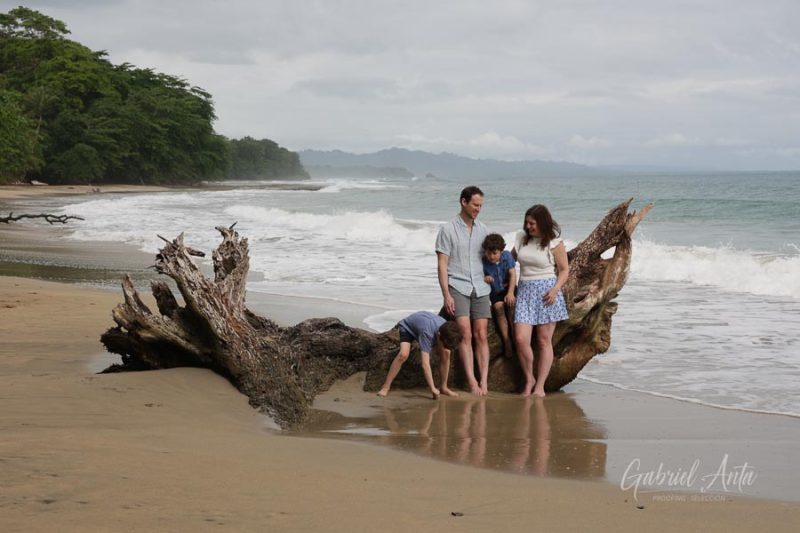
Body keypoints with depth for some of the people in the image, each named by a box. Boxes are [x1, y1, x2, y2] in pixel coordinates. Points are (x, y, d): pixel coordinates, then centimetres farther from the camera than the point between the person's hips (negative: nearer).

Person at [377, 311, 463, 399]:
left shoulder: (447, 332, -31)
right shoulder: (427, 333, -46)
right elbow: (425, 364, -49)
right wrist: (433, 389, -50)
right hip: (407, 326, -5)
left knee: (446, 354, -14)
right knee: (403, 354, -31)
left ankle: (443, 387, 2)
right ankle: (385, 388, -21)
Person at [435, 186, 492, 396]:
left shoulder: (482, 229, 13)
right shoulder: (448, 229, -1)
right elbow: (442, 265, -4)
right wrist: (446, 295, -11)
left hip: (480, 289, 4)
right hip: (458, 287, -4)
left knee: (481, 335, -3)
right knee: (465, 334, -14)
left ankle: (484, 381, -5)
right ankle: (471, 381, -15)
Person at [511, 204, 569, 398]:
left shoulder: (554, 243, -2)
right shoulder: (522, 238, 10)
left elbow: (564, 270, 1)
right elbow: (510, 258, 26)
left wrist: (555, 289, -14)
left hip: (546, 291, -3)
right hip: (524, 291, 3)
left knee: (544, 341, 0)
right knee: (521, 339, -10)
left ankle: (540, 385, 5)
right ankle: (529, 380, 8)